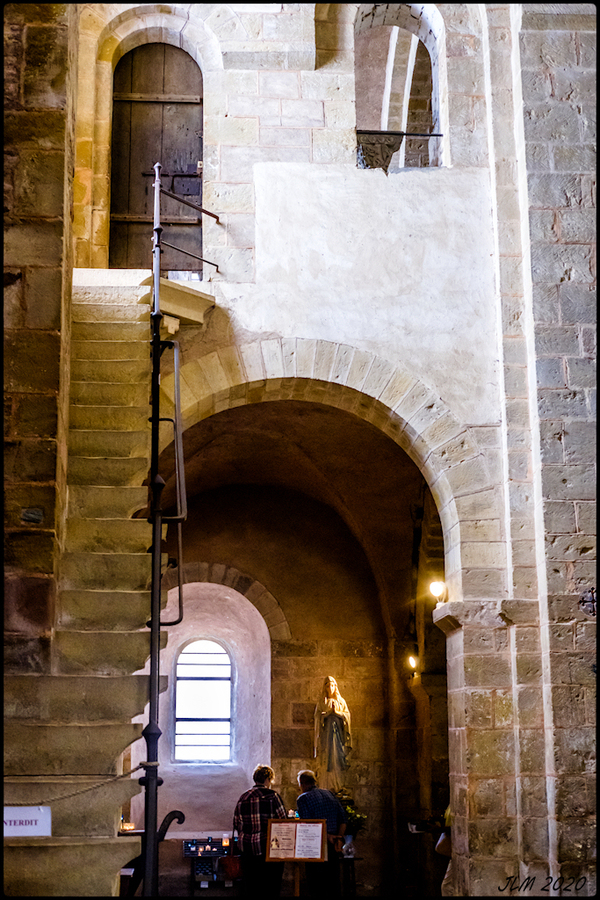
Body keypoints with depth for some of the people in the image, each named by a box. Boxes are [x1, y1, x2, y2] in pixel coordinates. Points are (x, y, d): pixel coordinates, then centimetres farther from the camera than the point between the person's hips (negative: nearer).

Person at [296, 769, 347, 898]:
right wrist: (339, 838, -3)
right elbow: (343, 818, 5)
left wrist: (327, 837, -11)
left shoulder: (303, 799, -4)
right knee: (334, 883, 12)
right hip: (333, 848, 5)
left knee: (316, 887, 0)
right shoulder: (330, 794, 12)